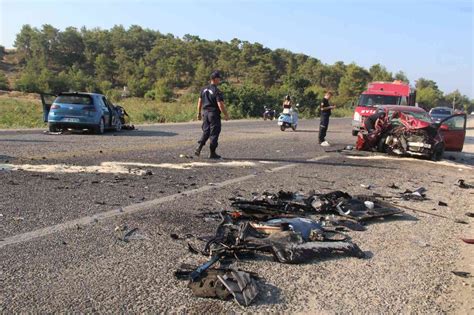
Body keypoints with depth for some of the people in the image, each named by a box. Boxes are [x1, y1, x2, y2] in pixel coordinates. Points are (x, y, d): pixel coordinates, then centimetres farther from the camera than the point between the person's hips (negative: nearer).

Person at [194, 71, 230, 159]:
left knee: (205, 132, 15)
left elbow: (199, 102, 12)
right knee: (214, 133, 2)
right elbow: (220, 105, -19)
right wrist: (226, 115, -9)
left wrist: (199, 113, 20)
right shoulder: (217, 91, -15)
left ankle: (198, 148, 0)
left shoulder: (204, 89, 8)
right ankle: (212, 153, 8)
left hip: (205, 113, 7)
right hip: (214, 114, -7)